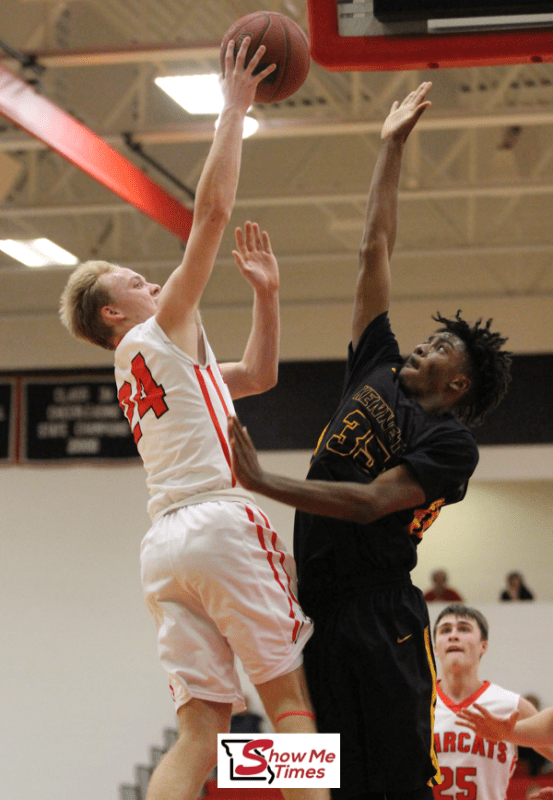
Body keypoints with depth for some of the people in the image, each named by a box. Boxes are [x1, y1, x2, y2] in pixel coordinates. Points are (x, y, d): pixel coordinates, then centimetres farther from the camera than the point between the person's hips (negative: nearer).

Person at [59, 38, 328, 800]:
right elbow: (212, 212, -2)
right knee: (290, 700, -6)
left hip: (167, 541, 8)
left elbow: (259, 374, 36)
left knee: (202, 729, -2)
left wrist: (266, 292, 26)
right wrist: (234, 110, 4)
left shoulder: (143, 364, 28)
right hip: (222, 521, -8)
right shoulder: (162, 330, 5)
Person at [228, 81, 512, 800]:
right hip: (321, 602, 6)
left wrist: (264, 483, -19)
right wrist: (392, 147, 23)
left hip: (379, 617, -6)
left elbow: (371, 502, -14)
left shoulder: (451, 441, -1)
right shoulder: (378, 372, 18)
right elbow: (375, 252, 21)